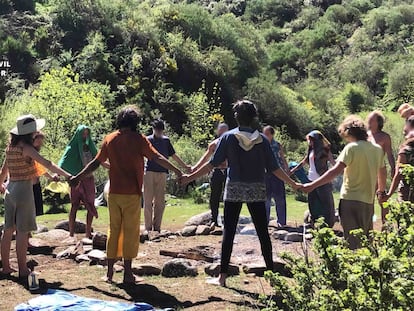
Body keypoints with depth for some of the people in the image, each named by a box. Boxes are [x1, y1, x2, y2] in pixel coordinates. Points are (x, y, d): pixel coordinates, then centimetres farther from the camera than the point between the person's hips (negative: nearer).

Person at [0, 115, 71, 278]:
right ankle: (22, 269, 1)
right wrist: (67, 175, -26)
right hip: (24, 189, -8)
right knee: (22, 231, -3)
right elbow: (47, 163, -23)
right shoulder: (26, 148, -15)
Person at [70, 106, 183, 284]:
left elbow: (95, 163, 10)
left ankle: (109, 272, 14)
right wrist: (177, 172, -7)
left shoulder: (109, 139, 7)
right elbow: (157, 158, -11)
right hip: (132, 193, -4)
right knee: (130, 231, 2)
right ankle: (127, 273, 5)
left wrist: (78, 178, 20)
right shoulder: (138, 139, -6)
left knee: (113, 230, 11)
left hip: (113, 193, 4)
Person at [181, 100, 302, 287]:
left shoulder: (228, 137, -3)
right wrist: (293, 184, 12)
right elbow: (273, 168, 1)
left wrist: (190, 177, 5)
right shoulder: (262, 140, 0)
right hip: (257, 191, 1)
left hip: (234, 190, -1)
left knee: (228, 232, 3)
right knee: (263, 232, 9)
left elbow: (213, 164, -4)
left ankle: (222, 276, 3)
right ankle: (271, 272, 15)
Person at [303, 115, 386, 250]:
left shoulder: (352, 148, -13)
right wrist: (381, 190, 38)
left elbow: (336, 171, -23)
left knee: (352, 241, -2)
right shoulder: (377, 149, 7)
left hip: (351, 199, -6)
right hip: (369, 200, 6)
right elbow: (382, 172, 19)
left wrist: (312, 185, -24)